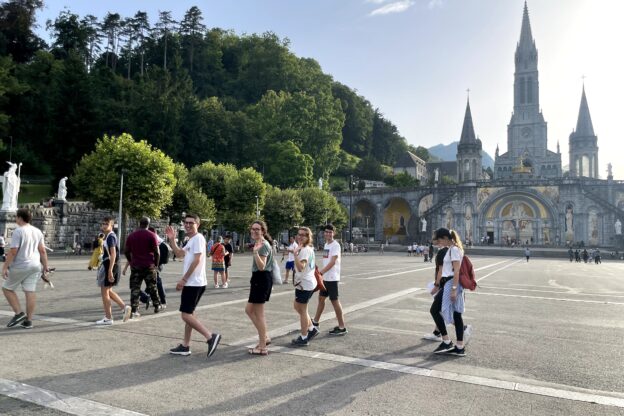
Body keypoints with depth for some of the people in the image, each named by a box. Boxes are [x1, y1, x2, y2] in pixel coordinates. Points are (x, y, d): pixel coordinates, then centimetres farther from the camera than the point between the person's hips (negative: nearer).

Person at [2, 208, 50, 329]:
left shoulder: (18, 231, -11)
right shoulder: (37, 231, 9)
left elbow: (13, 251, -16)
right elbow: (42, 251, 9)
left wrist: (5, 267, -12)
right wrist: (45, 266, 12)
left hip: (20, 266, -6)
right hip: (35, 266, 6)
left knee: (7, 288, 11)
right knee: (30, 292, 5)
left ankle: (19, 313, 3)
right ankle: (28, 321, 7)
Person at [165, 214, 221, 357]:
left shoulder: (198, 238, -13)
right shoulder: (191, 240, 18)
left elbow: (196, 261, -21)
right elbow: (179, 254, 22)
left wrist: (183, 279, -19)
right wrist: (172, 239, 13)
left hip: (194, 283, -10)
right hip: (192, 283, 10)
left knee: (186, 315, -9)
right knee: (189, 313, 14)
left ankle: (211, 337, -10)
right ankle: (185, 346, 21)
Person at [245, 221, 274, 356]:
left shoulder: (263, 245, -15)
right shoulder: (259, 243, 16)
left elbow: (262, 266, -25)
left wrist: (255, 252, -38)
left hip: (262, 279, -11)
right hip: (259, 278, 11)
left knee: (259, 314, -3)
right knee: (249, 310, 16)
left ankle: (262, 347, 5)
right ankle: (264, 337, 22)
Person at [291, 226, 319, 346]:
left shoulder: (305, 250, -18)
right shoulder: (309, 248, 13)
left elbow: (301, 267, -32)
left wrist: (295, 254, -39)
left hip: (304, 284, -10)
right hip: (308, 282, 10)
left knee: (302, 310, 2)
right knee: (297, 306, 21)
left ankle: (304, 338, 14)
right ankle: (311, 329, 26)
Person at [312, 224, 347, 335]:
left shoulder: (335, 245, -14)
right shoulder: (326, 244, 13)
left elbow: (332, 262, -22)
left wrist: (320, 272, -26)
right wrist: (321, 272, 16)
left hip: (332, 278, -9)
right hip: (325, 277, 9)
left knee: (334, 300, -5)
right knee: (321, 298, 17)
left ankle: (342, 328, 2)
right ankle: (315, 322, 31)